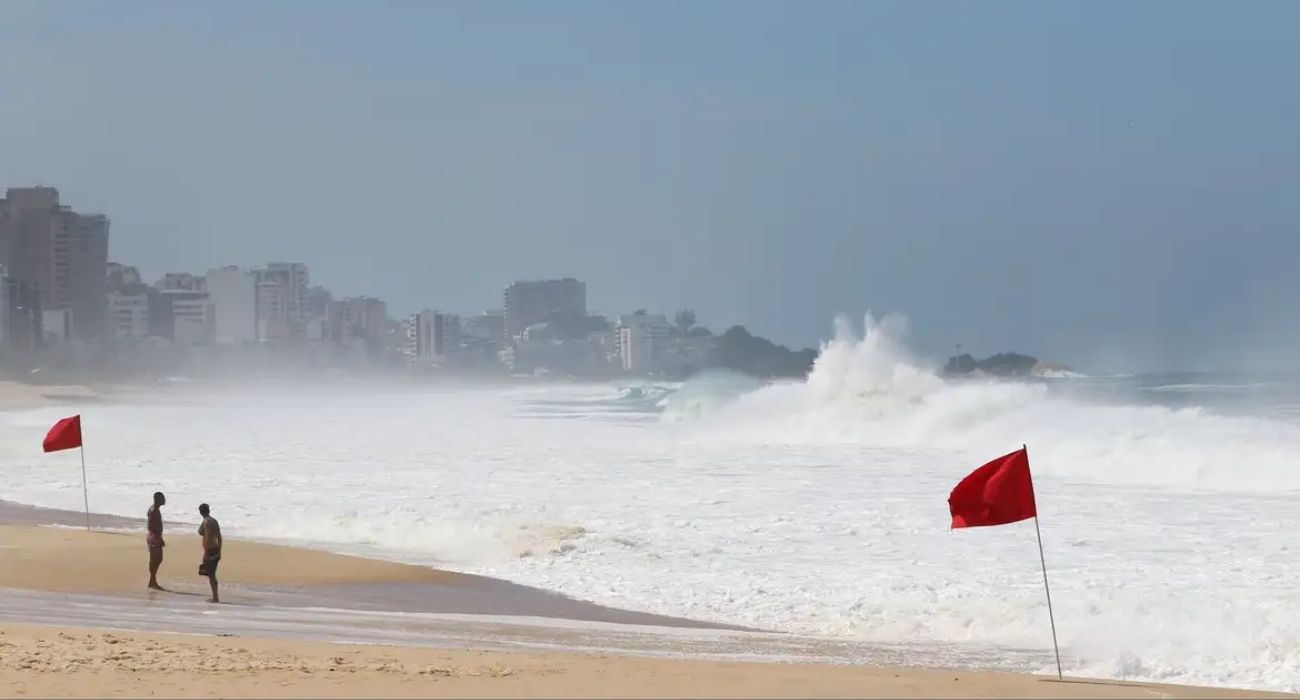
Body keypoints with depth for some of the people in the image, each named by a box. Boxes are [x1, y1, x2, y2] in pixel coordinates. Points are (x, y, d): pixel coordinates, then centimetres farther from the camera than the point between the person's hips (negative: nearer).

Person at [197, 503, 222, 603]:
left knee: (211, 575, -3)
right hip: (216, 550, 9)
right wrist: (219, 552, 21)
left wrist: (205, 553, -19)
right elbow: (219, 537, 14)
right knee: (212, 574, 17)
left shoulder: (206, 522, -14)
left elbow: (208, 538, -21)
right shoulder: (215, 521, 11)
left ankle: (215, 597, -2)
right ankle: (215, 597, 22)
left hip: (210, 550, -9)